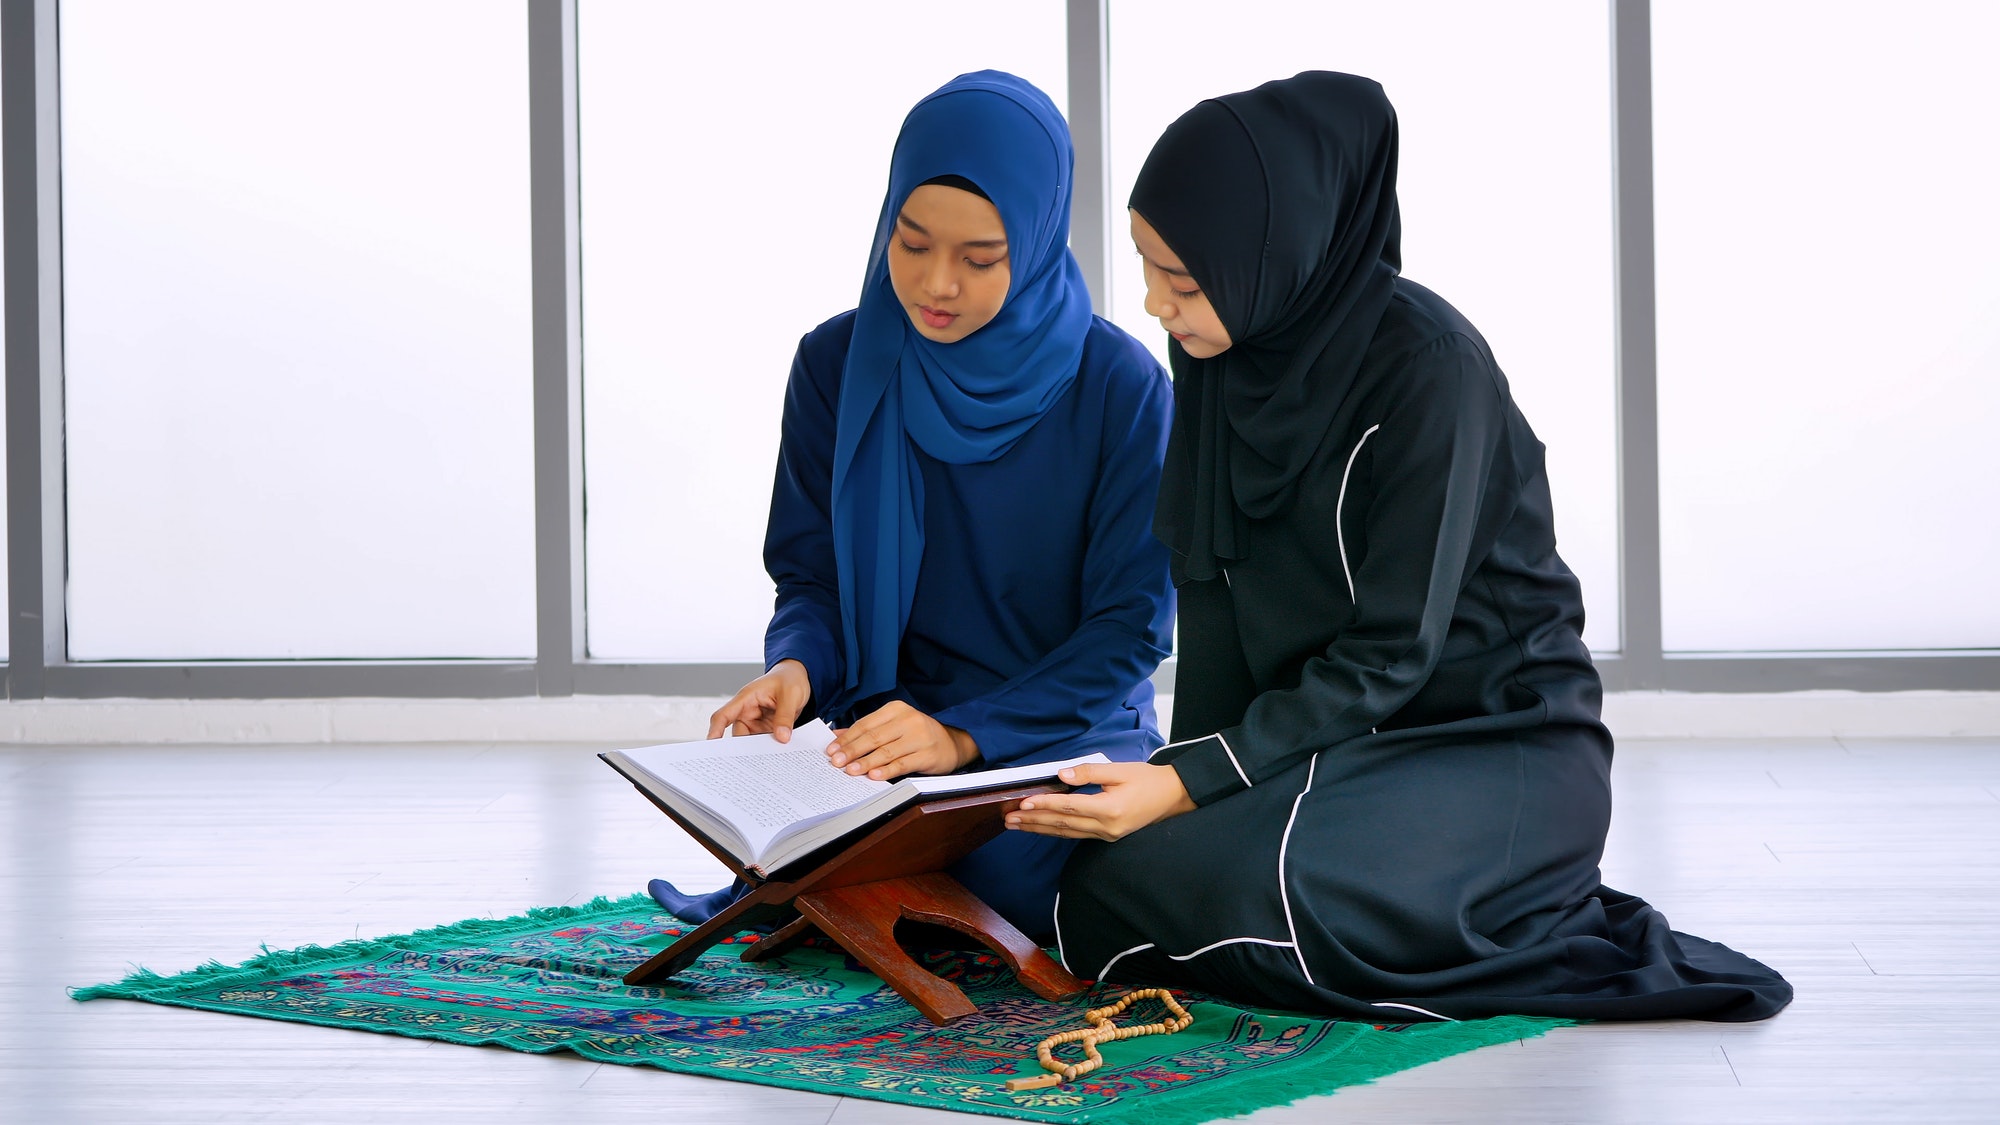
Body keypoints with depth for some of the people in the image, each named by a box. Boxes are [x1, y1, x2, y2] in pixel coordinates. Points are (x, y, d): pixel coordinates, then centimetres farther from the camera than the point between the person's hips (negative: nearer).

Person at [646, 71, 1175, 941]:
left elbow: (1131, 624, -7)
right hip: (888, 739, 1)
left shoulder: (1121, 387, -6)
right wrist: (795, 670, -17)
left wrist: (965, 736, -20)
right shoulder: (838, 365, 3)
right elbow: (812, 576, 7)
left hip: (1068, 738, -1)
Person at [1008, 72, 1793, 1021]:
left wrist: (1194, 783, -24)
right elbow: (1210, 591, 3)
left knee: (1248, 883, -34)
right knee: (1101, 889, -15)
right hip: (1342, 741, 8)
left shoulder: (1426, 365, -21)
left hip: (1495, 751, -7)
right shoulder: (1221, 355, 0)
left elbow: (1390, 651, -20)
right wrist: (1187, 777, -9)